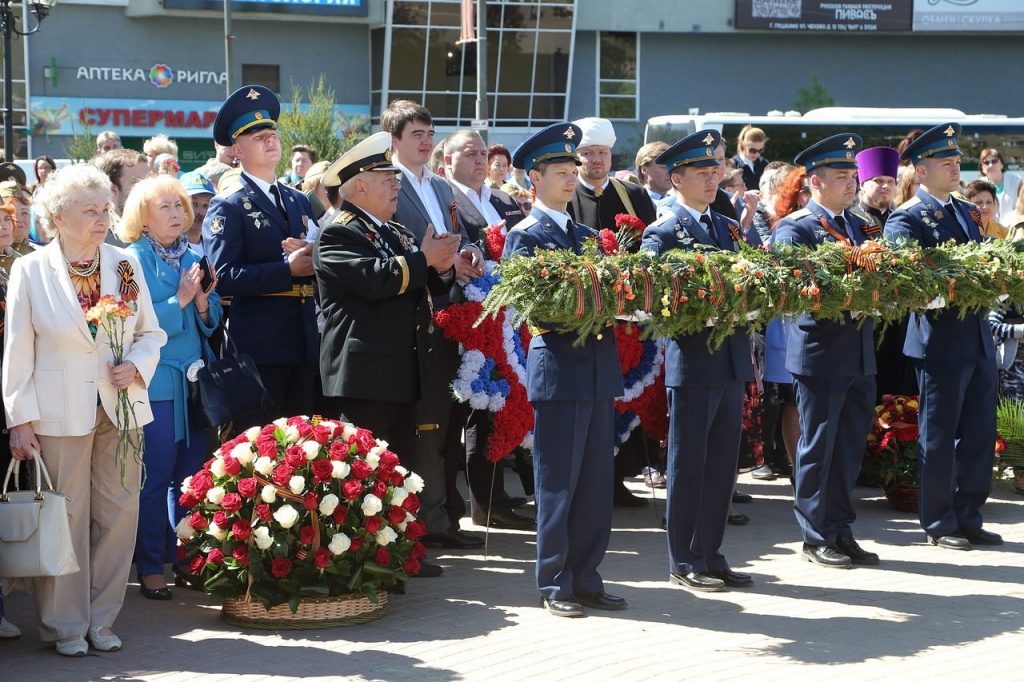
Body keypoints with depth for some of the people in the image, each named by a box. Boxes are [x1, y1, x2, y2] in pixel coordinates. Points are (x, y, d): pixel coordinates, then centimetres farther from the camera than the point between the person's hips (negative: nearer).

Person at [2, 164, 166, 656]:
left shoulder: (125, 264, 6)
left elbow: (151, 333, 14)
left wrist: (136, 366, -7)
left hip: (120, 408, 3)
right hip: (59, 413, -3)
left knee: (117, 513, 5)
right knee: (64, 517, 0)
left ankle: (102, 619, 18)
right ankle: (65, 625, 14)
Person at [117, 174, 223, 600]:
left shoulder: (191, 258, 12)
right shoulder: (135, 259, -4)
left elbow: (211, 322, 12)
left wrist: (203, 303, -7)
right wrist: (179, 301, -16)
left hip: (194, 382, 5)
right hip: (156, 384, -5)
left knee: (190, 476, 9)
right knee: (155, 478, -3)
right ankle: (150, 568, 5)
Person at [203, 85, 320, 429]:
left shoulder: (299, 201, 17)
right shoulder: (228, 206, -3)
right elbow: (224, 277, -15)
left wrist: (312, 256, -7)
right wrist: (288, 269, -18)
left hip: (305, 344, 6)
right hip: (259, 346, -6)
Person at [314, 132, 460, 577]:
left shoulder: (398, 235, 20)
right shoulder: (339, 235, -8)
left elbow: (428, 287, 19)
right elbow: (375, 278, -23)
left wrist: (442, 268, -2)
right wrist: (423, 258, -14)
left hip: (402, 370, 9)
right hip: (364, 371, -9)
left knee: (400, 467, 13)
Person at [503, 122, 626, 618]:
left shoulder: (586, 235, 19)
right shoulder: (524, 236, -2)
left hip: (600, 367, 7)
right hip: (557, 367, -6)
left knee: (596, 481, 8)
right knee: (558, 482, -1)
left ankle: (586, 578, 16)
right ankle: (554, 584, 7)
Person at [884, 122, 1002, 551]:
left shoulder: (968, 213, 16)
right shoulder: (907, 219, -8)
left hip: (979, 341, 7)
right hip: (940, 343, -7)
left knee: (979, 435, 11)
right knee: (939, 438, 3)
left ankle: (969, 518, 21)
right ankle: (939, 524, 12)